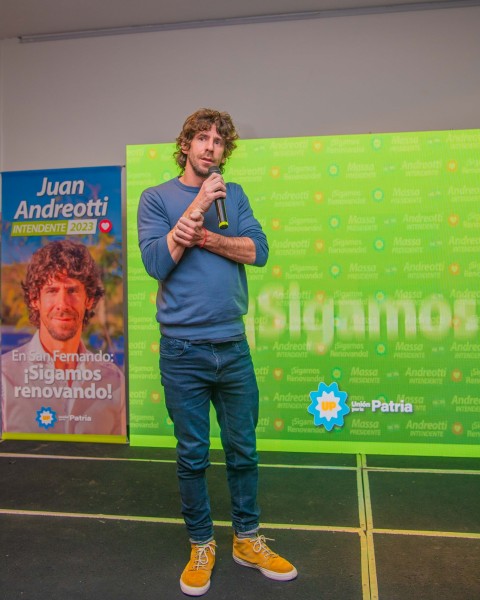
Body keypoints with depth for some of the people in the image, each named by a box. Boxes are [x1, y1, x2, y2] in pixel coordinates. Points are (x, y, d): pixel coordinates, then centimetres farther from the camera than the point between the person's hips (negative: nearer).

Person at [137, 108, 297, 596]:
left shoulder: (234, 195, 9)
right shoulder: (156, 198, 2)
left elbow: (259, 251, -3)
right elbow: (156, 262, -12)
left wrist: (203, 237, -14)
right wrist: (197, 206, -14)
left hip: (233, 345, 3)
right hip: (182, 350, -2)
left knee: (243, 450, 14)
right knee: (192, 455, 10)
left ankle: (247, 540, 34)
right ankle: (201, 546, 31)